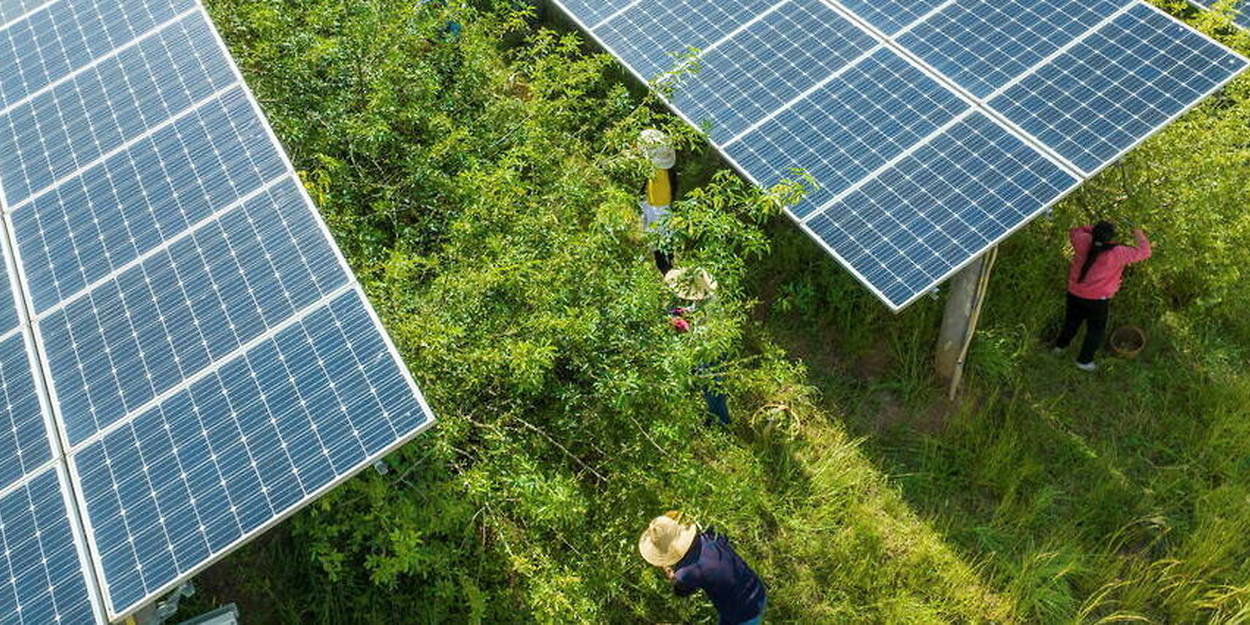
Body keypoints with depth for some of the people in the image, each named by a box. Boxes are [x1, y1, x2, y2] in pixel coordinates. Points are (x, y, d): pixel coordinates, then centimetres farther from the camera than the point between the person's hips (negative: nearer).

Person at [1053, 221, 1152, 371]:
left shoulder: (1084, 243, -17)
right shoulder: (1117, 253, -26)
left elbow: (1074, 232, 5)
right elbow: (1144, 252, -15)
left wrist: (1094, 229, 1)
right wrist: (1141, 237, 2)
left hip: (1074, 293, 4)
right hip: (1097, 299, -4)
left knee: (1072, 320, 29)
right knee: (1096, 330, 17)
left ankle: (1060, 345, 48)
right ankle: (1084, 361, 27)